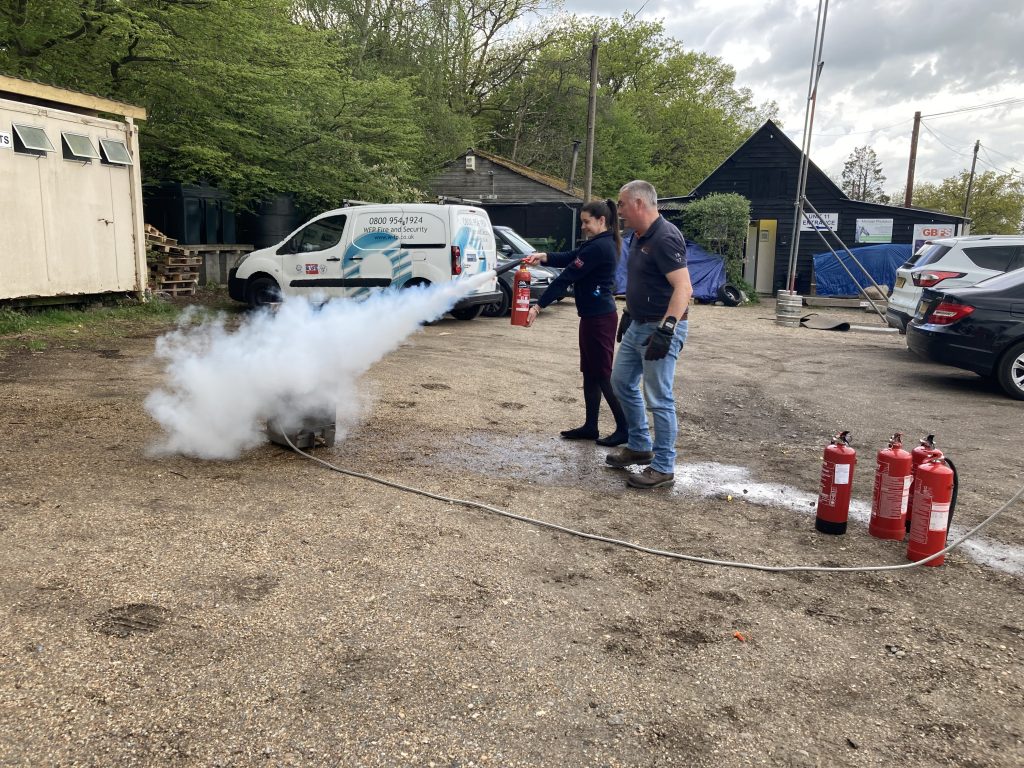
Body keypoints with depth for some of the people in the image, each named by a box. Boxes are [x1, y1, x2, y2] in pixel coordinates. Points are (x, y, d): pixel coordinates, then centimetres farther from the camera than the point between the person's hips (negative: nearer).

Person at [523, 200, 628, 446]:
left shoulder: (599, 247, -19)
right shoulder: (602, 244, 13)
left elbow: (567, 277, -20)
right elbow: (570, 259, 10)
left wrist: (538, 306, -18)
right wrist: (543, 257, -8)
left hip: (599, 318, -10)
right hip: (593, 316, 10)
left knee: (603, 374, -3)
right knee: (590, 373, 14)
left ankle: (624, 428, 5)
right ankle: (590, 427, 21)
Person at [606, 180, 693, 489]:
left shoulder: (665, 238, -20)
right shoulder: (639, 237, 10)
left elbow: (683, 288, -27)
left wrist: (667, 329, -34)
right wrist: (628, 314, 24)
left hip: (660, 329, -10)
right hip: (638, 325, 10)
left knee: (659, 398, -3)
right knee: (622, 382, 18)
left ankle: (663, 468, 8)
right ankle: (639, 446, 32)